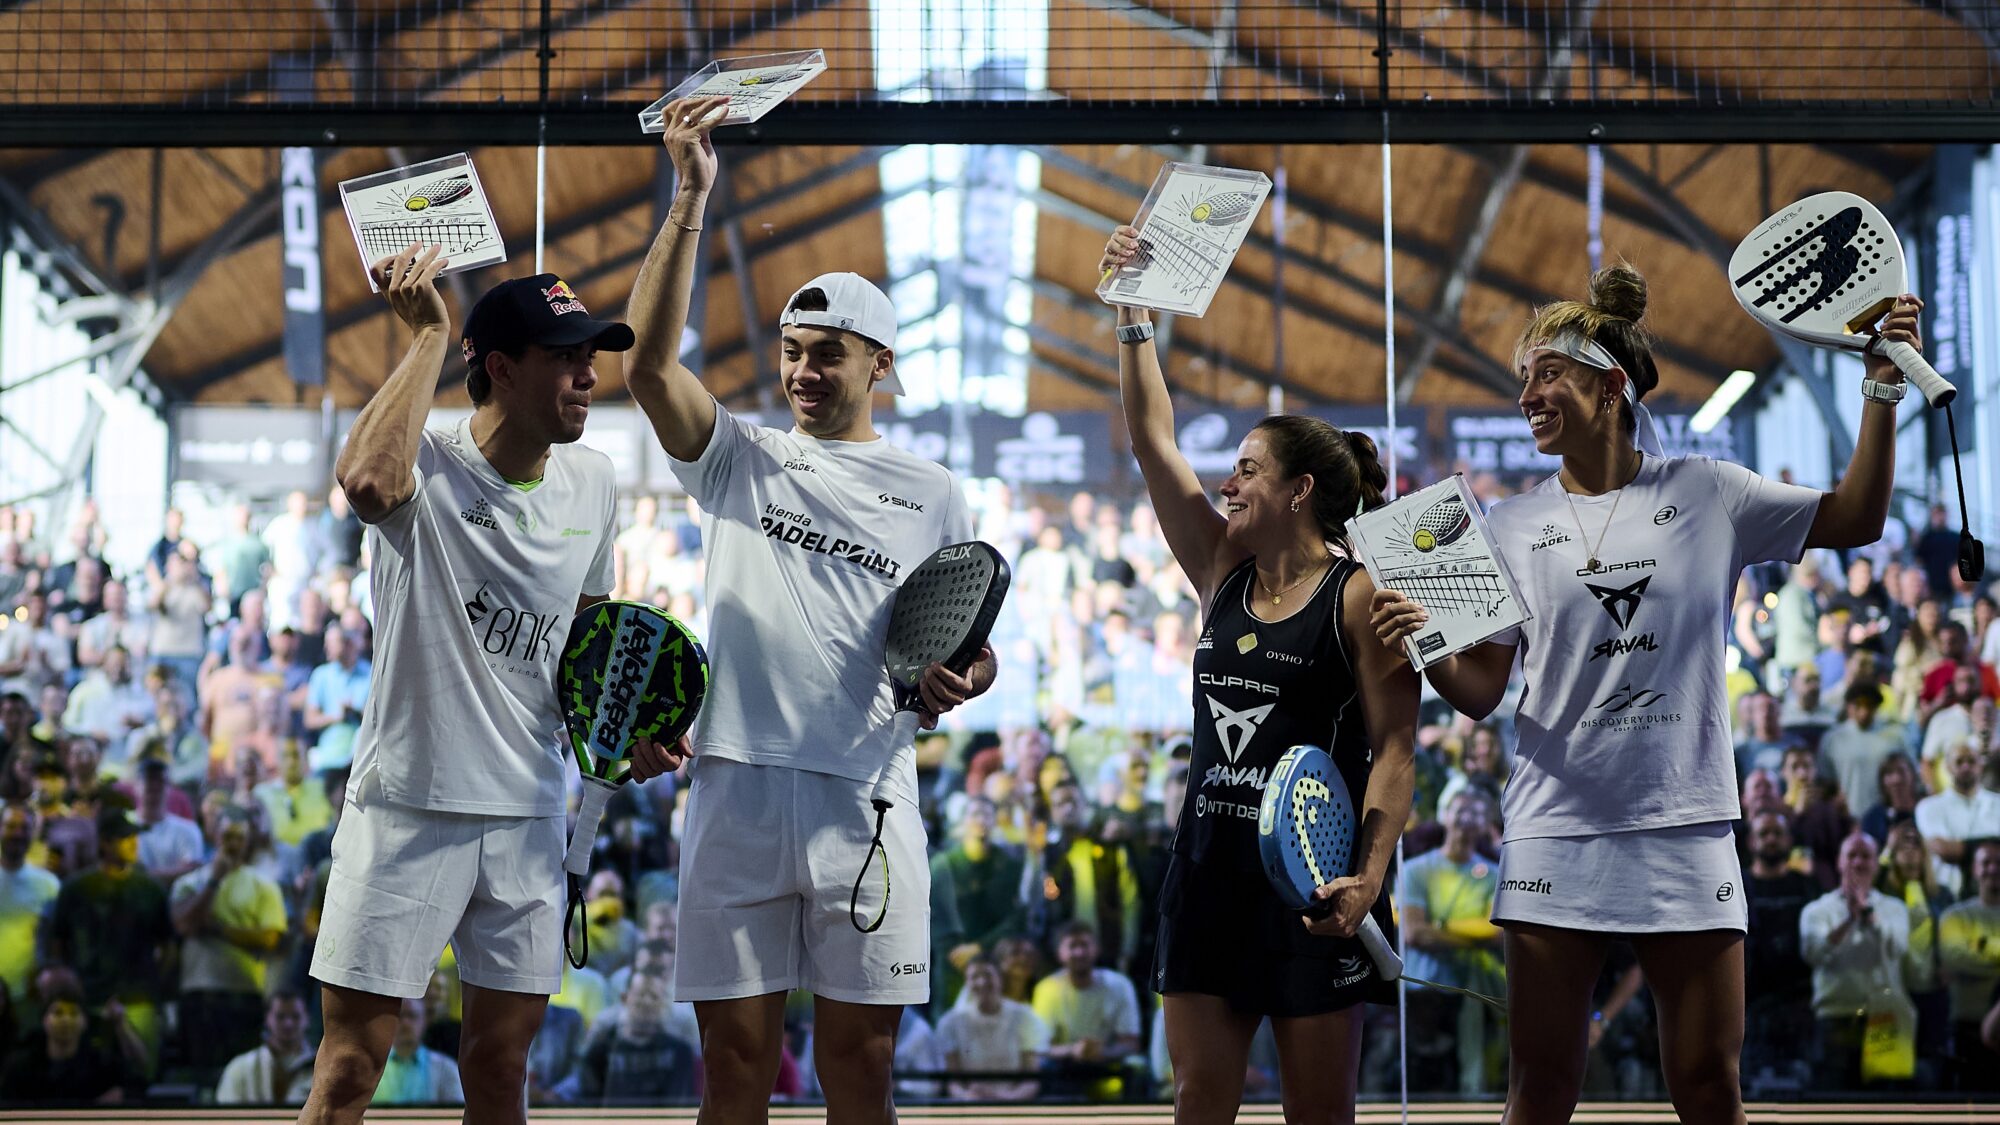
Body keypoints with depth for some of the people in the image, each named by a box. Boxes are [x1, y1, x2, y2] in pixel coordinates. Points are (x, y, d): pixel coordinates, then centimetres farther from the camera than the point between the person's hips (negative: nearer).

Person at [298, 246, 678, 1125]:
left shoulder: (591, 481, 6)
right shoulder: (427, 468, -13)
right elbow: (367, 479, -40)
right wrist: (427, 333, -29)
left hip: (530, 816, 5)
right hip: (408, 807, -5)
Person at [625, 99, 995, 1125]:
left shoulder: (930, 495, 13)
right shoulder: (739, 461, 10)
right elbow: (650, 364, -6)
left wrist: (955, 681, -8)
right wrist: (689, 200, -13)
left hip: (865, 799, 0)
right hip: (738, 789, 0)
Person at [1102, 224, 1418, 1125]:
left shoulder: (1361, 595, -6)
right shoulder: (1223, 573, 11)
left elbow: (1394, 748, -11)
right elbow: (1153, 442, 13)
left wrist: (1367, 878, -22)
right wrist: (1132, 314, 12)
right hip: (1209, 869, 6)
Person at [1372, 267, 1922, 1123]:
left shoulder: (1706, 494, 3)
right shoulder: (1515, 527, 6)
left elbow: (1855, 518, 9)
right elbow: (1481, 692, 5)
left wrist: (1883, 389, -1)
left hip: (1683, 830, -1)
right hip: (1555, 834, 1)